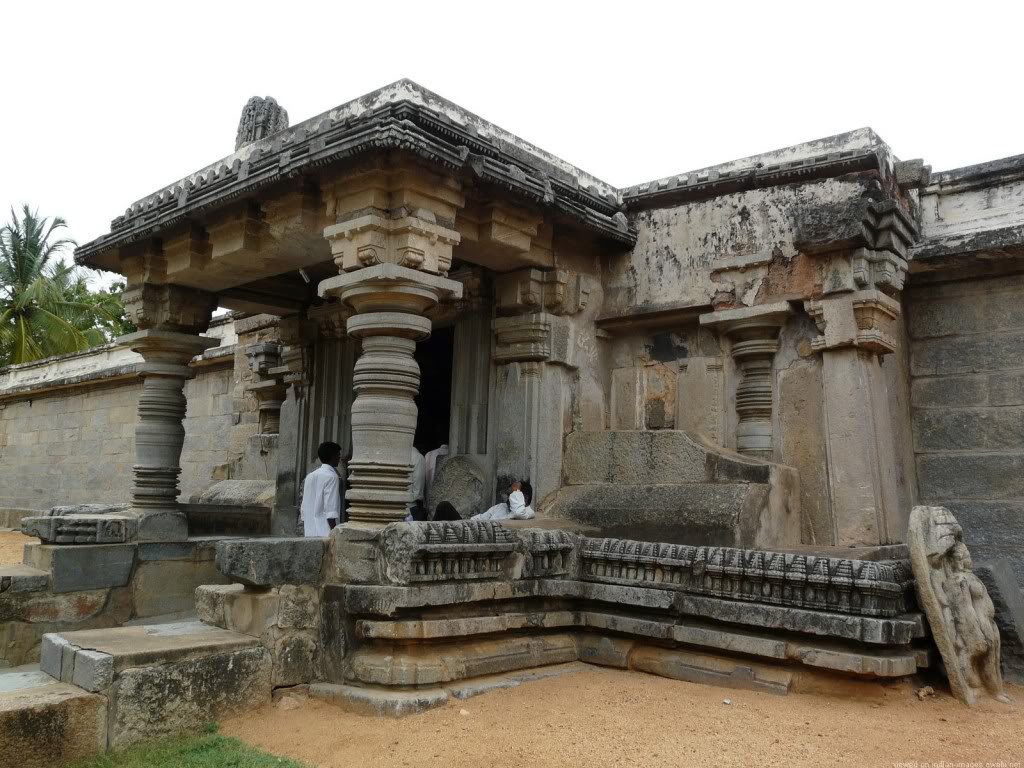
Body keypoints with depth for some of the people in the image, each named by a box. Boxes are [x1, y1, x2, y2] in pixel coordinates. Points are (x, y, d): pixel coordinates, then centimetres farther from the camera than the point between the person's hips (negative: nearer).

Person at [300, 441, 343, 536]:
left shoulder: (310, 476, 14)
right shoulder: (331, 477, -8)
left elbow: (303, 508, 16)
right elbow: (330, 508, -15)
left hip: (310, 533, 8)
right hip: (325, 532, -8)